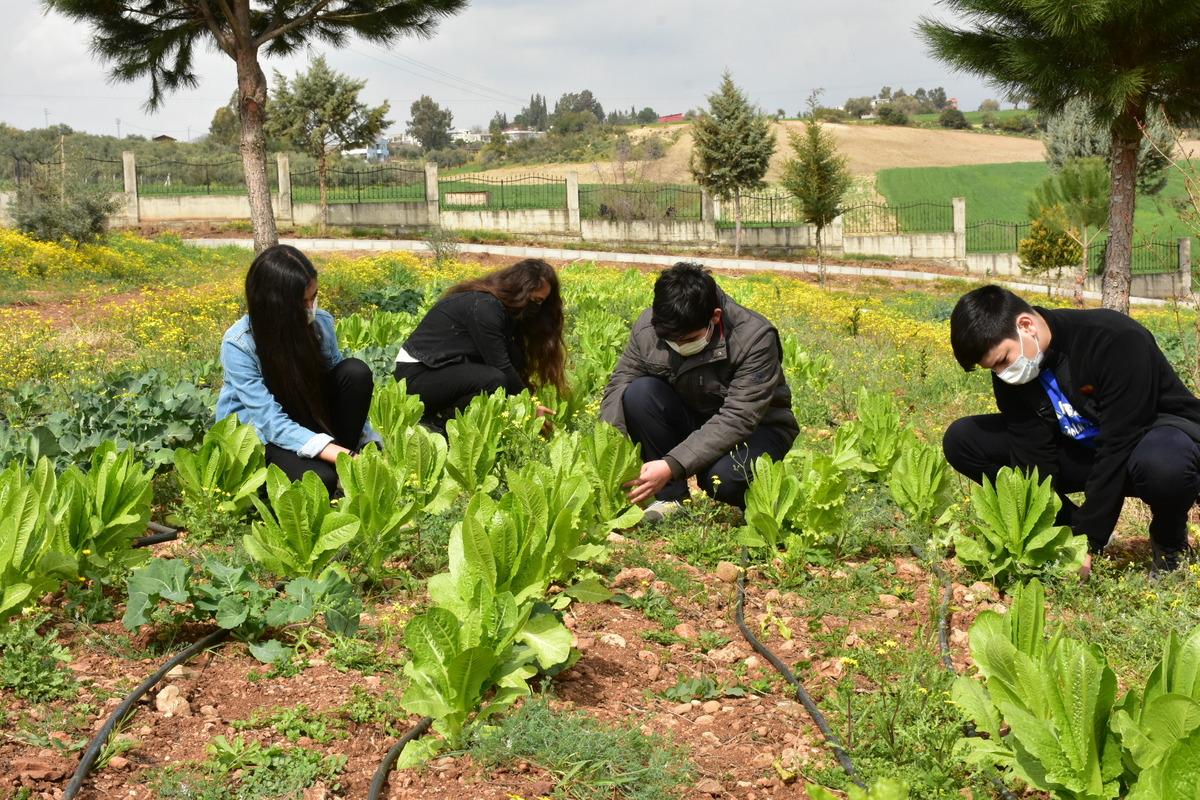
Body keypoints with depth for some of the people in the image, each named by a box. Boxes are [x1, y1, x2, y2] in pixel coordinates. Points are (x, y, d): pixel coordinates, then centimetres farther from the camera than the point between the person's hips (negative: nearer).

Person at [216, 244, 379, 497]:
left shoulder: (320, 322, -14)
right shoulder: (238, 345, -26)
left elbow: (342, 385, -2)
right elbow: (271, 422, -31)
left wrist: (372, 442, -14)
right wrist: (337, 454, -41)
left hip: (307, 416, 5)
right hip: (257, 432, -5)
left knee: (356, 371, -23)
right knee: (319, 480, -35)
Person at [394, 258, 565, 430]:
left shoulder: (501, 306, 8)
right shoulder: (484, 306, -22)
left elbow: (515, 360, 7)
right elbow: (500, 367, -21)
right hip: (416, 375, -10)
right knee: (493, 380, -30)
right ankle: (435, 424, -11)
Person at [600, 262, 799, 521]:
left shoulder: (756, 338, -27)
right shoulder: (647, 327, -15)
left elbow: (737, 420, -32)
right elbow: (619, 384, -12)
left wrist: (672, 465, -41)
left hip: (754, 428, -4)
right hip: (690, 418, 4)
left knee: (724, 476, -37)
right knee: (639, 392, -25)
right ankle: (669, 495, -11)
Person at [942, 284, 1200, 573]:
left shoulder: (1118, 341, -30)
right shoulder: (1011, 374, -11)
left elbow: (1119, 448, -31)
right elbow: (1032, 457, -14)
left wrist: (1086, 543, -31)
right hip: (1083, 448, 5)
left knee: (1161, 464, -45)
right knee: (962, 440, -10)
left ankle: (1170, 541, -8)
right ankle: (1069, 527, -1)